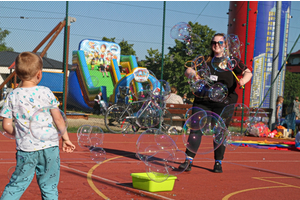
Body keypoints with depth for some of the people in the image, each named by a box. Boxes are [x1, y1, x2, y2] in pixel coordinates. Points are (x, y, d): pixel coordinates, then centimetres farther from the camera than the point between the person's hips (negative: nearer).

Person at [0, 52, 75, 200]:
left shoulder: (12, 96, -1)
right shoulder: (45, 92, -5)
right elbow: (58, 118, -2)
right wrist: (66, 138, 10)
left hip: (25, 149, 1)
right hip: (49, 147, -1)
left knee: (16, 185, 11)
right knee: (49, 187, 8)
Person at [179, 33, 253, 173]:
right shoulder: (205, 60, 13)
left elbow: (248, 72, 0)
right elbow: (188, 71, 6)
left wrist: (244, 79, -23)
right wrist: (192, 74, -19)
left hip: (224, 102, -1)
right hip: (203, 101, 2)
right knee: (196, 129, -7)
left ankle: (218, 163, 13)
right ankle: (189, 161, -6)